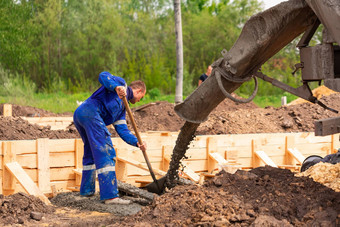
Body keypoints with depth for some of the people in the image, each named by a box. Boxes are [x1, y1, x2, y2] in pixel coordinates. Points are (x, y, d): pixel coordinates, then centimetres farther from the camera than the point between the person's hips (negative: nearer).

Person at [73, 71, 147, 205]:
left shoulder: (122, 108, 32)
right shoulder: (121, 83, 13)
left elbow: (122, 130, 22)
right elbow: (103, 76, -5)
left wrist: (137, 143, 8)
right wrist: (116, 87, -21)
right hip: (90, 112, -10)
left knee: (91, 152, 25)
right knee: (105, 153, -12)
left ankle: (86, 190, 37)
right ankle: (110, 195, -17)